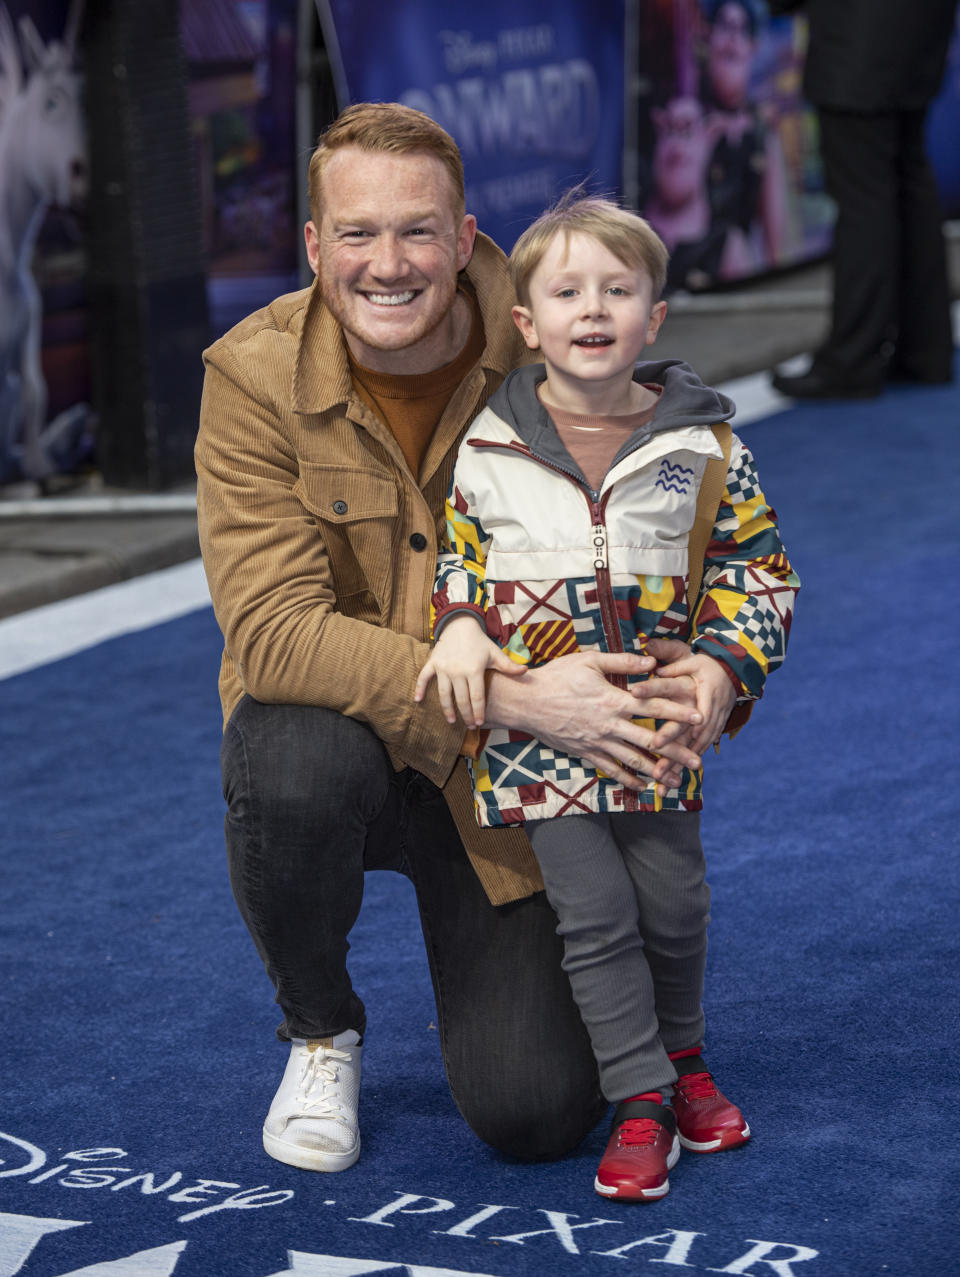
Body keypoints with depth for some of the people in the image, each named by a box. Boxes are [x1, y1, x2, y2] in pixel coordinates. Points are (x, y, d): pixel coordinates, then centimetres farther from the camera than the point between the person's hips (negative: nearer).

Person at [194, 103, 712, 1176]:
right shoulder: (254, 377, -15)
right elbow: (273, 631, -25)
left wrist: (704, 674, -27)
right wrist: (511, 694, -35)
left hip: (506, 774, 0)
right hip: (338, 737, 0)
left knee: (538, 1113, -12)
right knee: (296, 760, -37)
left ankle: (491, 991, 28)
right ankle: (319, 1030, -4)